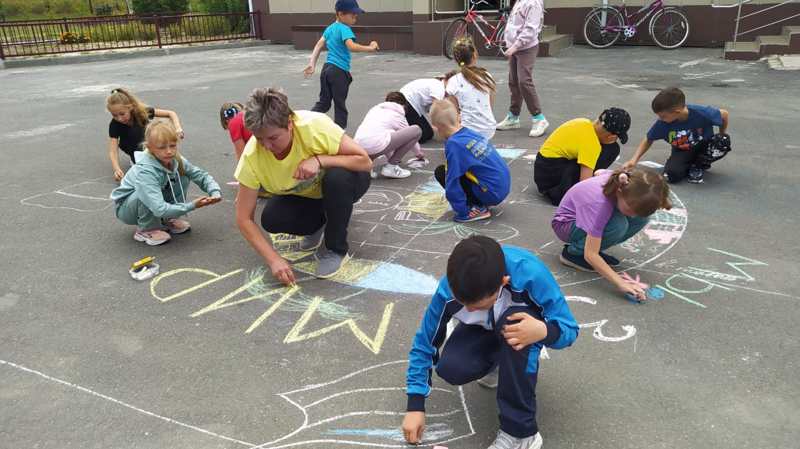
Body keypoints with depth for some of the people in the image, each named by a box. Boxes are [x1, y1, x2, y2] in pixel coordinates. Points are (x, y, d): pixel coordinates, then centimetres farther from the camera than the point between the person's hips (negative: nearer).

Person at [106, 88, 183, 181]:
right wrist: (117, 169, -47)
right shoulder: (114, 125, -26)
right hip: (133, 148, -1)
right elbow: (113, 151, -29)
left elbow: (171, 113, -24)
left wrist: (178, 129, -42)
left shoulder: (142, 111, -26)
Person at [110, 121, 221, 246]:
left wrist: (215, 192, -27)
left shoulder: (176, 160, -17)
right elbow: (160, 209, -43)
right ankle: (145, 230, -9)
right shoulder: (144, 172, -36)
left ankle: (167, 220, 5)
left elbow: (201, 175, -8)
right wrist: (191, 205, -41)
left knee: (183, 179, -11)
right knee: (146, 193, -37)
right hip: (126, 208, -6)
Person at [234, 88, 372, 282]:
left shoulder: (315, 126, -35)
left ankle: (336, 249, -13)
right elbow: (244, 219, -21)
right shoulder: (252, 156, -26)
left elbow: (365, 161, -30)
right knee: (271, 219, -25)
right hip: (304, 196, 3)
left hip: (339, 186, -2)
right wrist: (274, 259, -30)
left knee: (337, 177, -36)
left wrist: (319, 160, -41)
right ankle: (318, 224, 8)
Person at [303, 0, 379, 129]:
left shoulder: (330, 28, 13)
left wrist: (312, 64, 10)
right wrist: (370, 48, -22)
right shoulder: (344, 29, -12)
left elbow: (318, 46, 11)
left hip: (327, 68, 8)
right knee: (340, 105, 4)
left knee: (323, 102, 15)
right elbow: (351, 46, -29)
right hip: (339, 71, -8)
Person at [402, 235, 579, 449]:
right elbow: (424, 344, -17)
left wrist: (543, 331, -49)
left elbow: (569, 328, -25)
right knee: (451, 369, -26)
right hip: (482, 331, 2)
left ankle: (520, 431, -24)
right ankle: (496, 361, 10)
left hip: (523, 323, -2)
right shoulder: (448, 289, -31)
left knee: (513, 318, -38)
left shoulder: (530, 274, -38)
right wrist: (415, 406, -18)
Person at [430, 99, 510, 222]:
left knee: (441, 172, -3)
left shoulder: (454, 144, -17)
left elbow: (452, 182, -17)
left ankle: (477, 209, -5)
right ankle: (479, 203, 13)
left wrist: (462, 212, -8)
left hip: (491, 193, -9)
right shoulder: (470, 133, 8)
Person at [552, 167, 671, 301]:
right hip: (566, 224, -7)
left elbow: (599, 172, 5)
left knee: (641, 218, -14)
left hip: (591, 215, 7)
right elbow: (590, 255, -38)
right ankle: (573, 252, -11)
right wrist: (621, 283, -44)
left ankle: (589, 244, 2)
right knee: (618, 225, -34)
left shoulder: (628, 180, -21)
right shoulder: (600, 202, -39)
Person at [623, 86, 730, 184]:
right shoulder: (662, 123, -23)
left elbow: (724, 114, -10)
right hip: (682, 151, 0)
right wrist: (634, 160, -17)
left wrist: (722, 138, -1)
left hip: (704, 147, 0)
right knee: (672, 174, -27)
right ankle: (690, 165, 9)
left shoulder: (701, 113, -31)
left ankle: (699, 165, -4)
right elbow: (648, 140, -7)